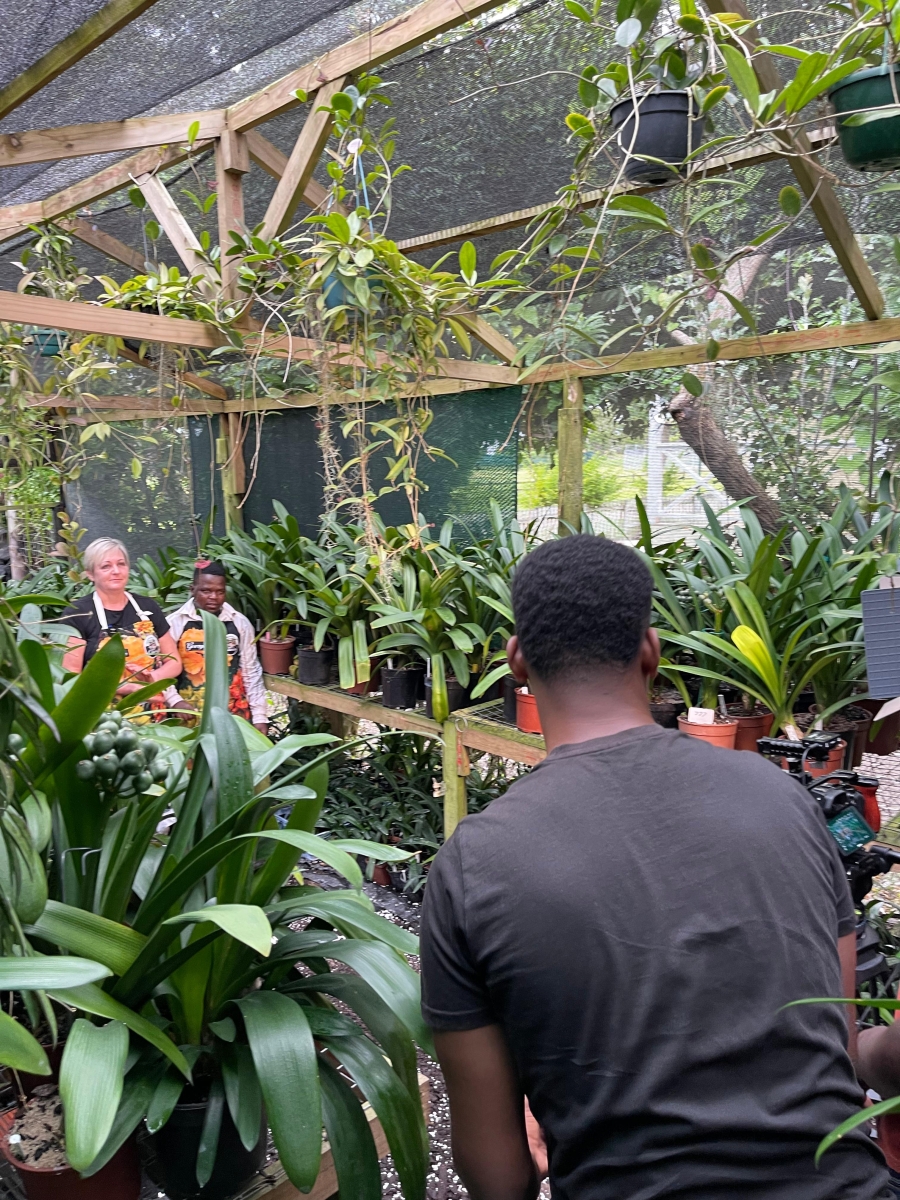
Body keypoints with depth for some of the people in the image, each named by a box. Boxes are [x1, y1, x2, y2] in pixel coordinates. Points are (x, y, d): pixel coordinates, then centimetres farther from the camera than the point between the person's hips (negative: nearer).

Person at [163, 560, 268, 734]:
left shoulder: (240, 623, 4)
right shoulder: (175, 623, -3)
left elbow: (251, 672, 6)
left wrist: (259, 716, 2)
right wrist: (175, 701, -17)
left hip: (235, 715, 2)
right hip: (190, 717, -2)